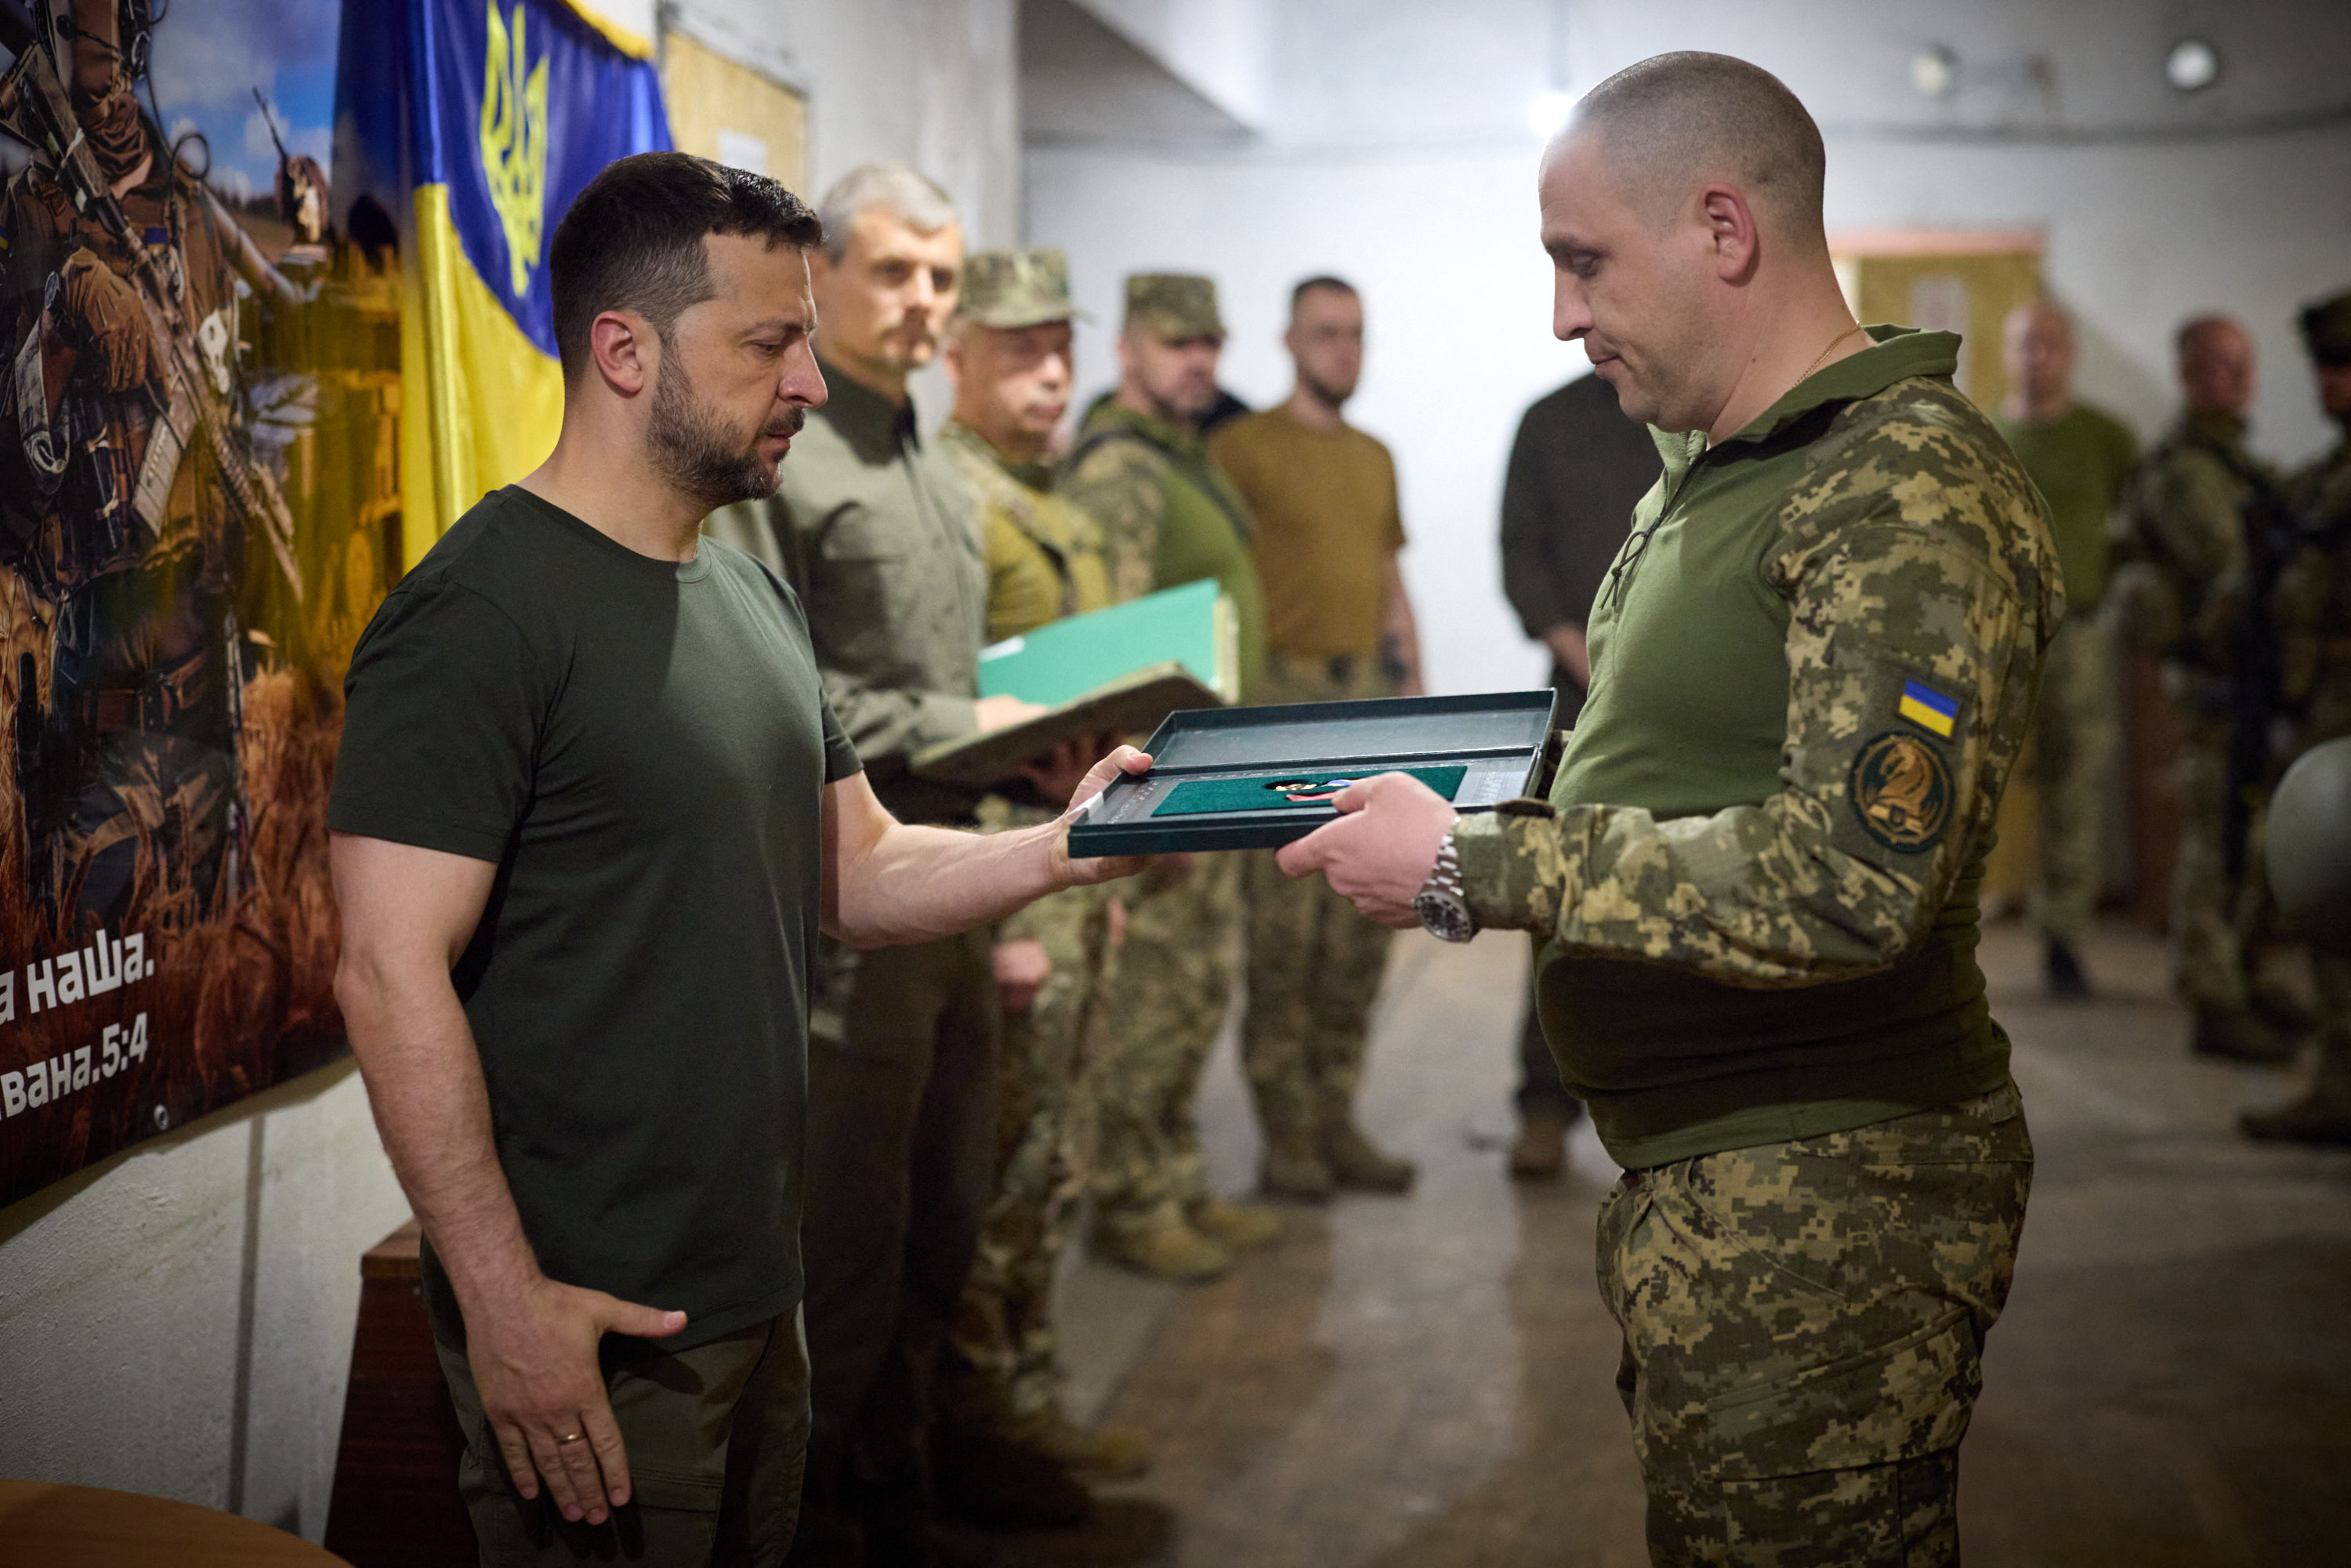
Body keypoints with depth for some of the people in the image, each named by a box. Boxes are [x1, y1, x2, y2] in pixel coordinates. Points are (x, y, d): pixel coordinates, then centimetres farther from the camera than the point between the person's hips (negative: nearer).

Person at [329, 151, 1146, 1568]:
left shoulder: (755, 592, 12)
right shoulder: (481, 613, -16)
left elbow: (858, 872, 14)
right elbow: (392, 975, -20)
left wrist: (1059, 852, -4)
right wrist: (504, 1299, -22)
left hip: (758, 1291, 8)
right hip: (588, 1322, -8)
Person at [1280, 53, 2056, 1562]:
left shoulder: (1909, 490, -18)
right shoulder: (1711, 474, 15)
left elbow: (1844, 884, -27)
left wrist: (1475, 867, -21)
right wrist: (1453, 812, 6)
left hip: (1822, 1197, -10)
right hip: (1706, 1176, 10)